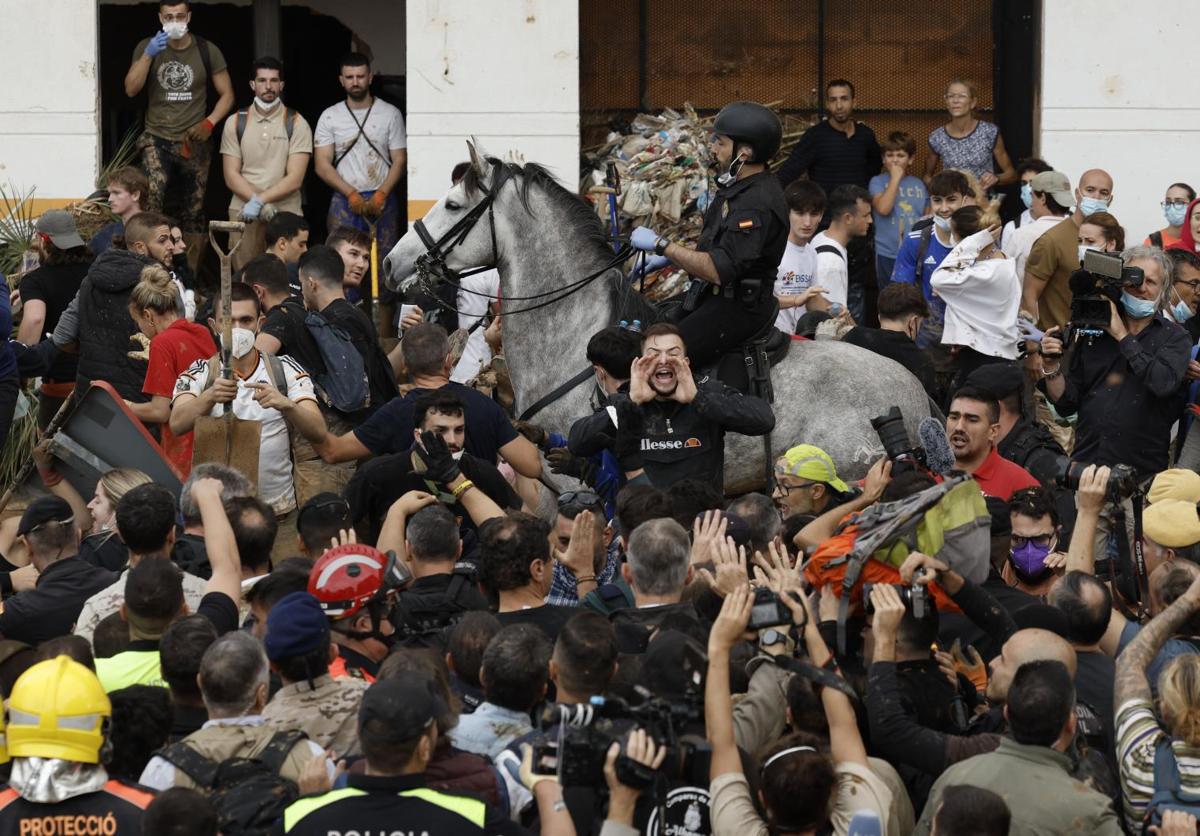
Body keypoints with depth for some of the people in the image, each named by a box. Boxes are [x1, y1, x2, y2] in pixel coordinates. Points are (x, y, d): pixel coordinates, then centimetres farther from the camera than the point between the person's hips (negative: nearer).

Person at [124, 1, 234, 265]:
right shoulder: (147, 47, 2)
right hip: (157, 139, -2)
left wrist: (208, 123, -10)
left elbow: (227, 95, 6)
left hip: (193, 143, 2)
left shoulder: (207, 51, 1)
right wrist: (149, 54, -19)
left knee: (193, 214, 7)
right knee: (151, 198, -25)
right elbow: (131, 90, -8)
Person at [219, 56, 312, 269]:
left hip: (285, 213, -1)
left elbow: (295, 178, -5)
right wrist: (259, 202, -12)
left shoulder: (296, 124, 3)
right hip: (243, 213, 1)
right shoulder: (235, 123, 9)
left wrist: (260, 200, -16)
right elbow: (231, 176, 3)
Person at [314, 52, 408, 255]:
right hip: (344, 200, 0)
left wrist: (381, 195, -11)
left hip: (382, 200, 0)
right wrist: (352, 194, -11)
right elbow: (322, 166, 2)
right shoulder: (330, 117, 7)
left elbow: (400, 160, 4)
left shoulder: (390, 114, 7)